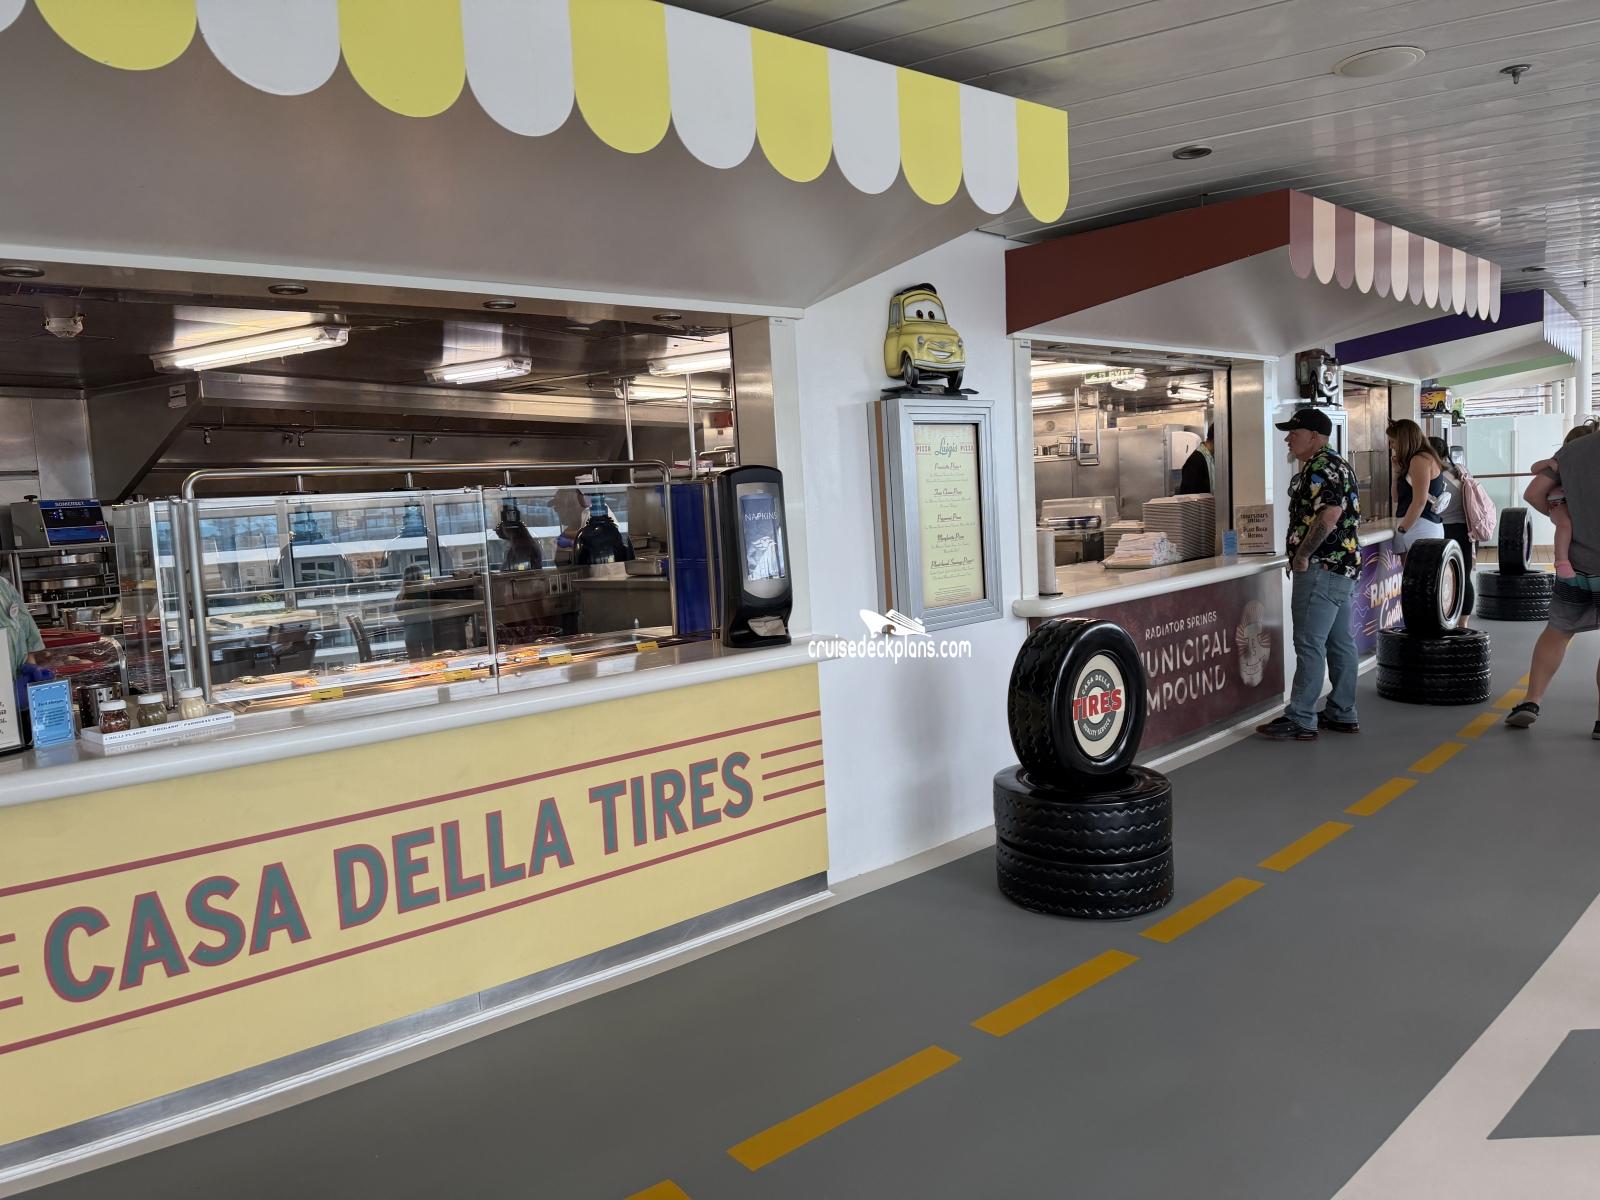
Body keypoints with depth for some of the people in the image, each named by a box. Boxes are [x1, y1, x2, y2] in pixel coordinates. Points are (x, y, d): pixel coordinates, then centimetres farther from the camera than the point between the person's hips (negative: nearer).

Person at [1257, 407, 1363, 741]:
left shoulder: (1320, 467, -14)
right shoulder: (1338, 465, 19)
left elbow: (1330, 513, -26)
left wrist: (1302, 555, -20)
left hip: (1321, 567, -11)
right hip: (1343, 566, 11)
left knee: (1309, 644, -9)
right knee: (1340, 643, 12)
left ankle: (1300, 720, -6)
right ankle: (1342, 714, 18)